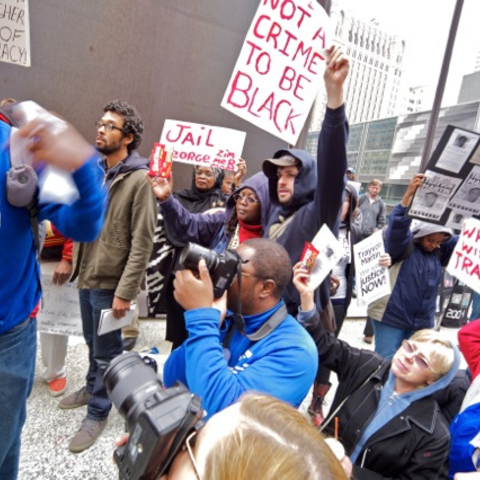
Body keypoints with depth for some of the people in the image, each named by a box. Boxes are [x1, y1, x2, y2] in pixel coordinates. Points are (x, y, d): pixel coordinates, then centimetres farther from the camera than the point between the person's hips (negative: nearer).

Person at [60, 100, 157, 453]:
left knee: (106, 351, 9)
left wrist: (125, 291, -19)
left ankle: (98, 413, 28)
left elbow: (142, 243, -18)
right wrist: (75, 262, 11)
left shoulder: (140, 179, -15)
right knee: (92, 342, 24)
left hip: (110, 282, -7)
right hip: (86, 276, 7)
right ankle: (92, 387, 47)